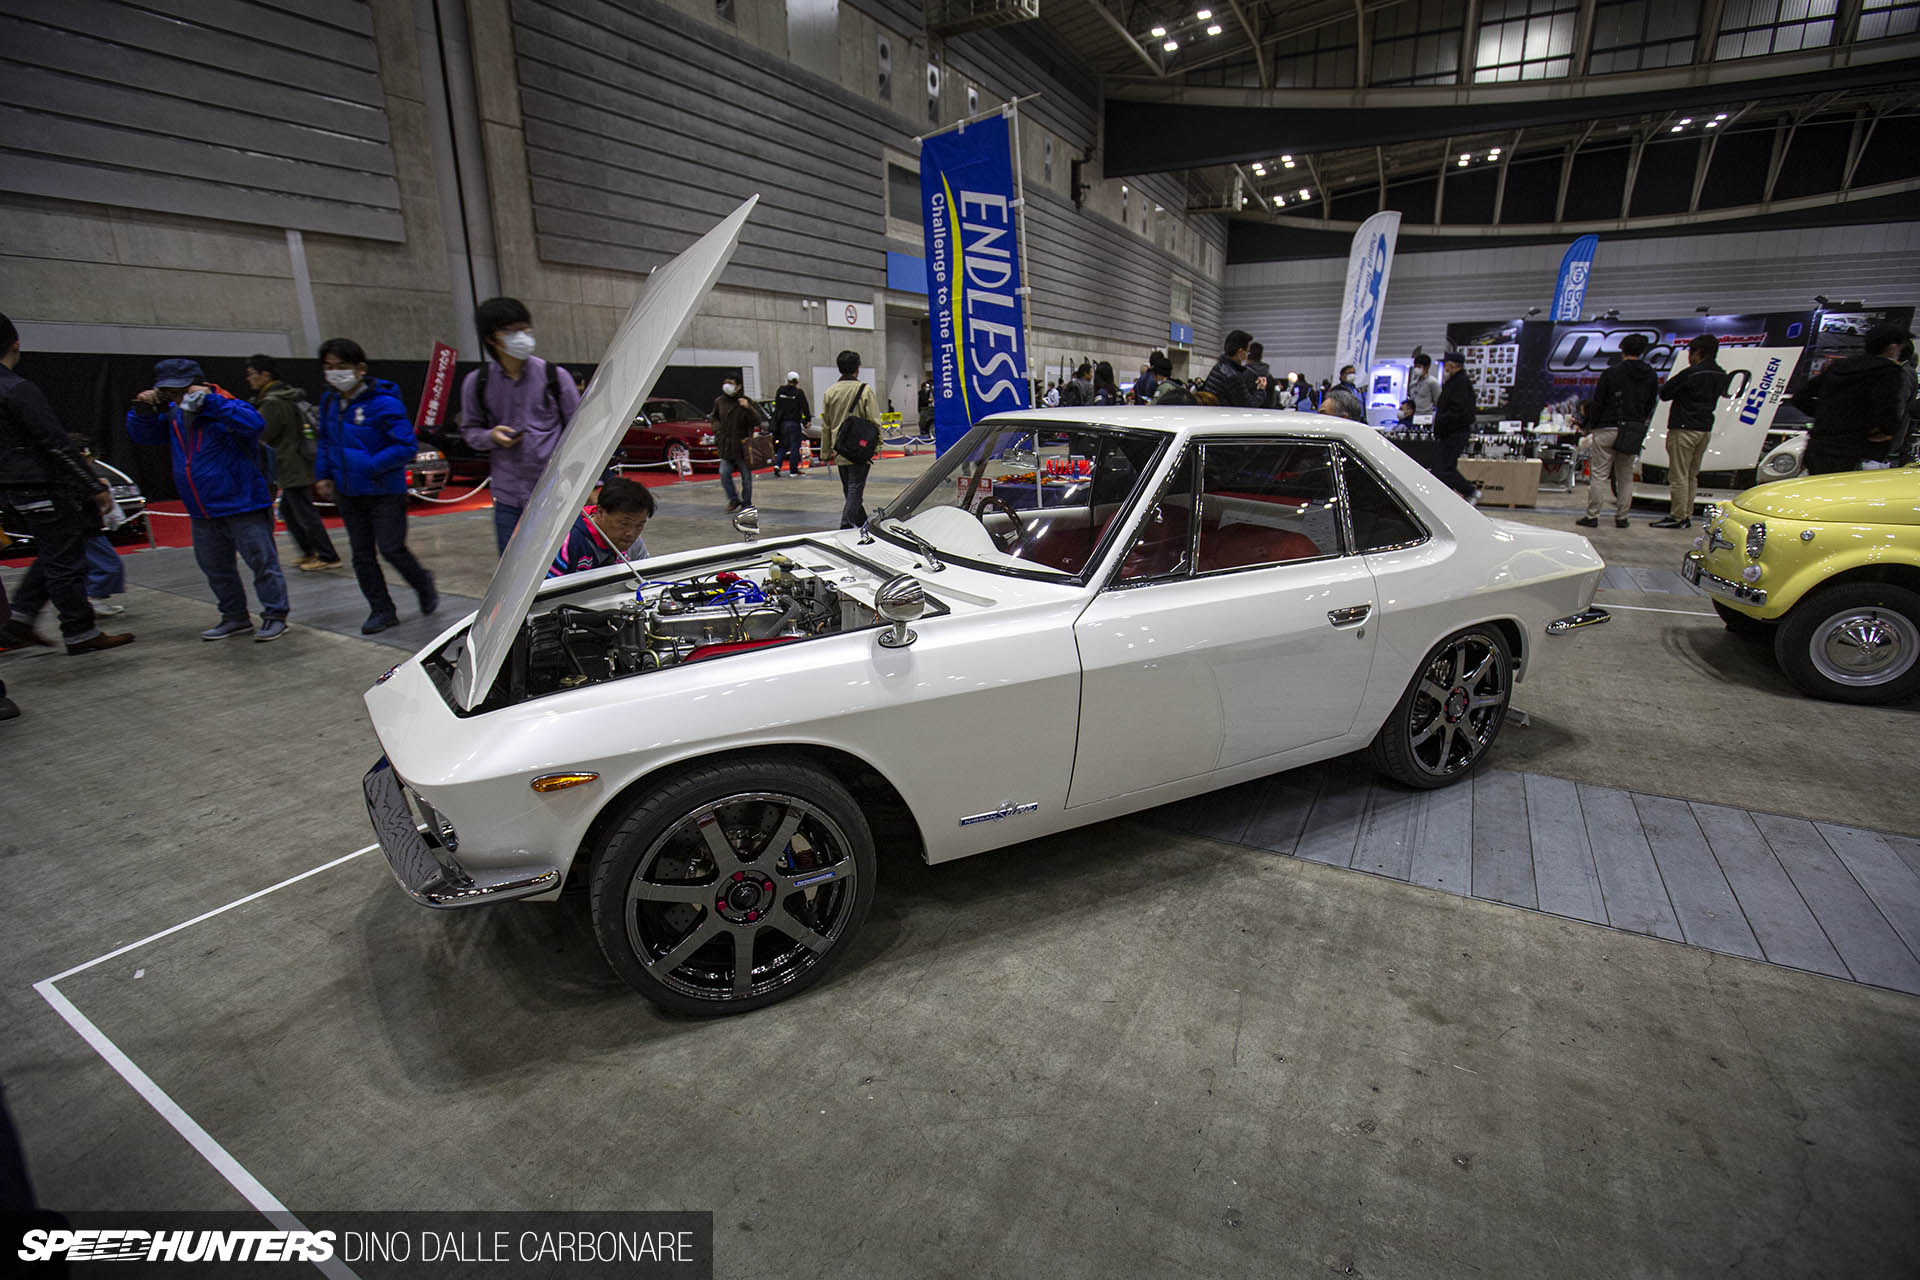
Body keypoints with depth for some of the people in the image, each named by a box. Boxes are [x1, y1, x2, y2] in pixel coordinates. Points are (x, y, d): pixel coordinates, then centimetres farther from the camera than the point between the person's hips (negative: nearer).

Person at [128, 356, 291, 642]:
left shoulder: (226, 409, -11)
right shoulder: (173, 415, 11)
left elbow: (254, 423, -32)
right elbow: (142, 435, 21)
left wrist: (209, 401, -29)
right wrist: (143, 411, 2)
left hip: (242, 508, -8)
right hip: (203, 513, 8)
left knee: (262, 561, -3)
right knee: (215, 568, 14)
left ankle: (275, 615, 6)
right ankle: (235, 618, 25)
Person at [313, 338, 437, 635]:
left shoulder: (383, 402, -14)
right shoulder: (329, 402, 8)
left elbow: (407, 446, -17)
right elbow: (325, 442, 21)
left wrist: (370, 466, -21)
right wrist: (322, 475, 10)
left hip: (385, 491, -7)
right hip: (347, 493, 7)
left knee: (392, 549, -6)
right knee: (361, 555, 8)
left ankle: (423, 585, 23)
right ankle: (381, 610, 18)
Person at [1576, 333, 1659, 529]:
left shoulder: (1611, 373, -6)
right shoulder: (1651, 377, 8)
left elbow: (1597, 403, -5)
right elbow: (1650, 407, 10)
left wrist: (1594, 425, 4)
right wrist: (1638, 427, 17)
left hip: (1607, 430, -4)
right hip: (1632, 433, 5)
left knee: (1599, 474, -2)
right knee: (1626, 477, 11)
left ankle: (1592, 516, -4)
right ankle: (1621, 518, 13)